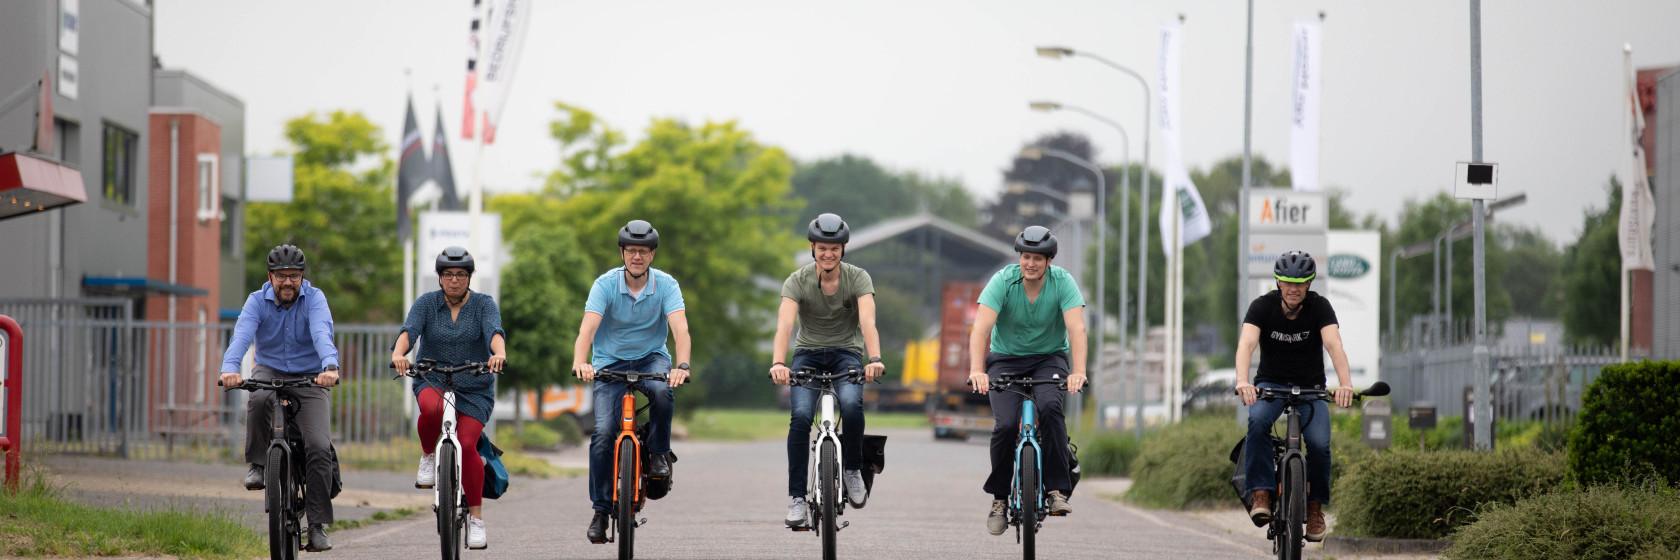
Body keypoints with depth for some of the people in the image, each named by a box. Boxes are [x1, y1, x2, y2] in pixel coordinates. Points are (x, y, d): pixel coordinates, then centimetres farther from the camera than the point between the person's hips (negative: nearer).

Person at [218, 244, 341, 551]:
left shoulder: (314, 299, -10)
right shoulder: (257, 301, -7)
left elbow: (322, 334, -29)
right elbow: (242, 335, -25)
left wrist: (330, 367, -49)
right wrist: (229, 369, -45)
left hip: (309, 378, 0)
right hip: (269, 372, 0)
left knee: (320, 448, -17)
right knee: (258, 399, -38)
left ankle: (317, 526, -9)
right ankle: (257, 465, -16)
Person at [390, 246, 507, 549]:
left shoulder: (484, 304, -1)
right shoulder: (426, 303, 1)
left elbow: (494, 331, -20)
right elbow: (409, 330, -16)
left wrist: (499, 354, -43)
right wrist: (398, 354, -38)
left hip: (474, 388, 0)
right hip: (432, 380, 0)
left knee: (467, 445, -18)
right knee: (432, 408, -37)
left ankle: (476, 517, -4)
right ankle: (428, 456, -7)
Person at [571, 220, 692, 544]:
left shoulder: (666, 285, -11)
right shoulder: (606, 284, -12)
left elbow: (680, 328, -24)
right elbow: (588, 328, -24)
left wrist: (682, 365, -43)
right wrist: (580, 362, -44)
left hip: (651, 357, 0)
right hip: (610, 362, 0)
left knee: (663, 391, -35)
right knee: (603, 432, -16)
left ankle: (658, 453, -10)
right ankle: (600, 510, -5)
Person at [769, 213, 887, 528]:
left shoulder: (858, 279, -12)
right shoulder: (797, 281, -12)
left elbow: (867, 321, -27)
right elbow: (784, 325, -27)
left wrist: (875, 359, -46)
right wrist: (778, 363, -45)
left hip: (847, 352, 0)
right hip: (808, 354, 0)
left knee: (851, 405, -32)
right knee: (801, 416, -24)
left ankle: (853, 469, -7)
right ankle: (798, 497, -18)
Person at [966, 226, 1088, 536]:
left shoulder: (1063, 282, -17)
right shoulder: (1002, 281, -18)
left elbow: (1077, 329, -27)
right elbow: (981, 328, -28)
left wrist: (1078, 371, -43)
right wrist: (977, 370, -42)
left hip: (1050, 359, 0)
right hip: (1006, 360, 0)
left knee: (1050, 407, -30)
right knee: (1006, 425, -21)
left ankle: (1057, 490, -24)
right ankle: (999, 498, -2)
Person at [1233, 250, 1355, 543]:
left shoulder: (1319, 307, -14)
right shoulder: (1263, 306, -15)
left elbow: (1334, 345, -28)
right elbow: (1246, 343, -30)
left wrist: (1345, 384, -47)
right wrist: (1242, 381, -50)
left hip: (1310, 387, 0)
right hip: (1271, 384, 0)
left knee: (1319, 444, -23)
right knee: (1258, 421, -34)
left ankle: (1315, 506, -1)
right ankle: (1261, 495, -30)